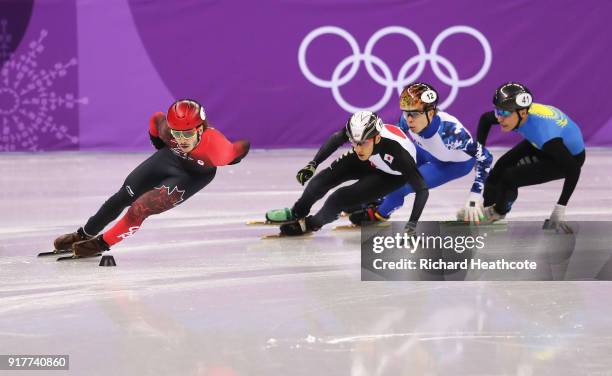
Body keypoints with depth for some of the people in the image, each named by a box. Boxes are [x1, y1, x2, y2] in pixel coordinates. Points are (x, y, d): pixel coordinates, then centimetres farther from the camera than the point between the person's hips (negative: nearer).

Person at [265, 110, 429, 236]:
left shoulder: (398, 153, -45)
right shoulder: (359, 132, -34)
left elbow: (422, 189, -38)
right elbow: (337, 138, -10)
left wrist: (412, 224, -43)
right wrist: (312, 164, -11)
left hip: (392, 177, -4)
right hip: (368, 161, 4)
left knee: (342, 197, -18)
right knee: (326, 177, -4)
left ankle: (311, 223, 10)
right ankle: (297, 212, 23)